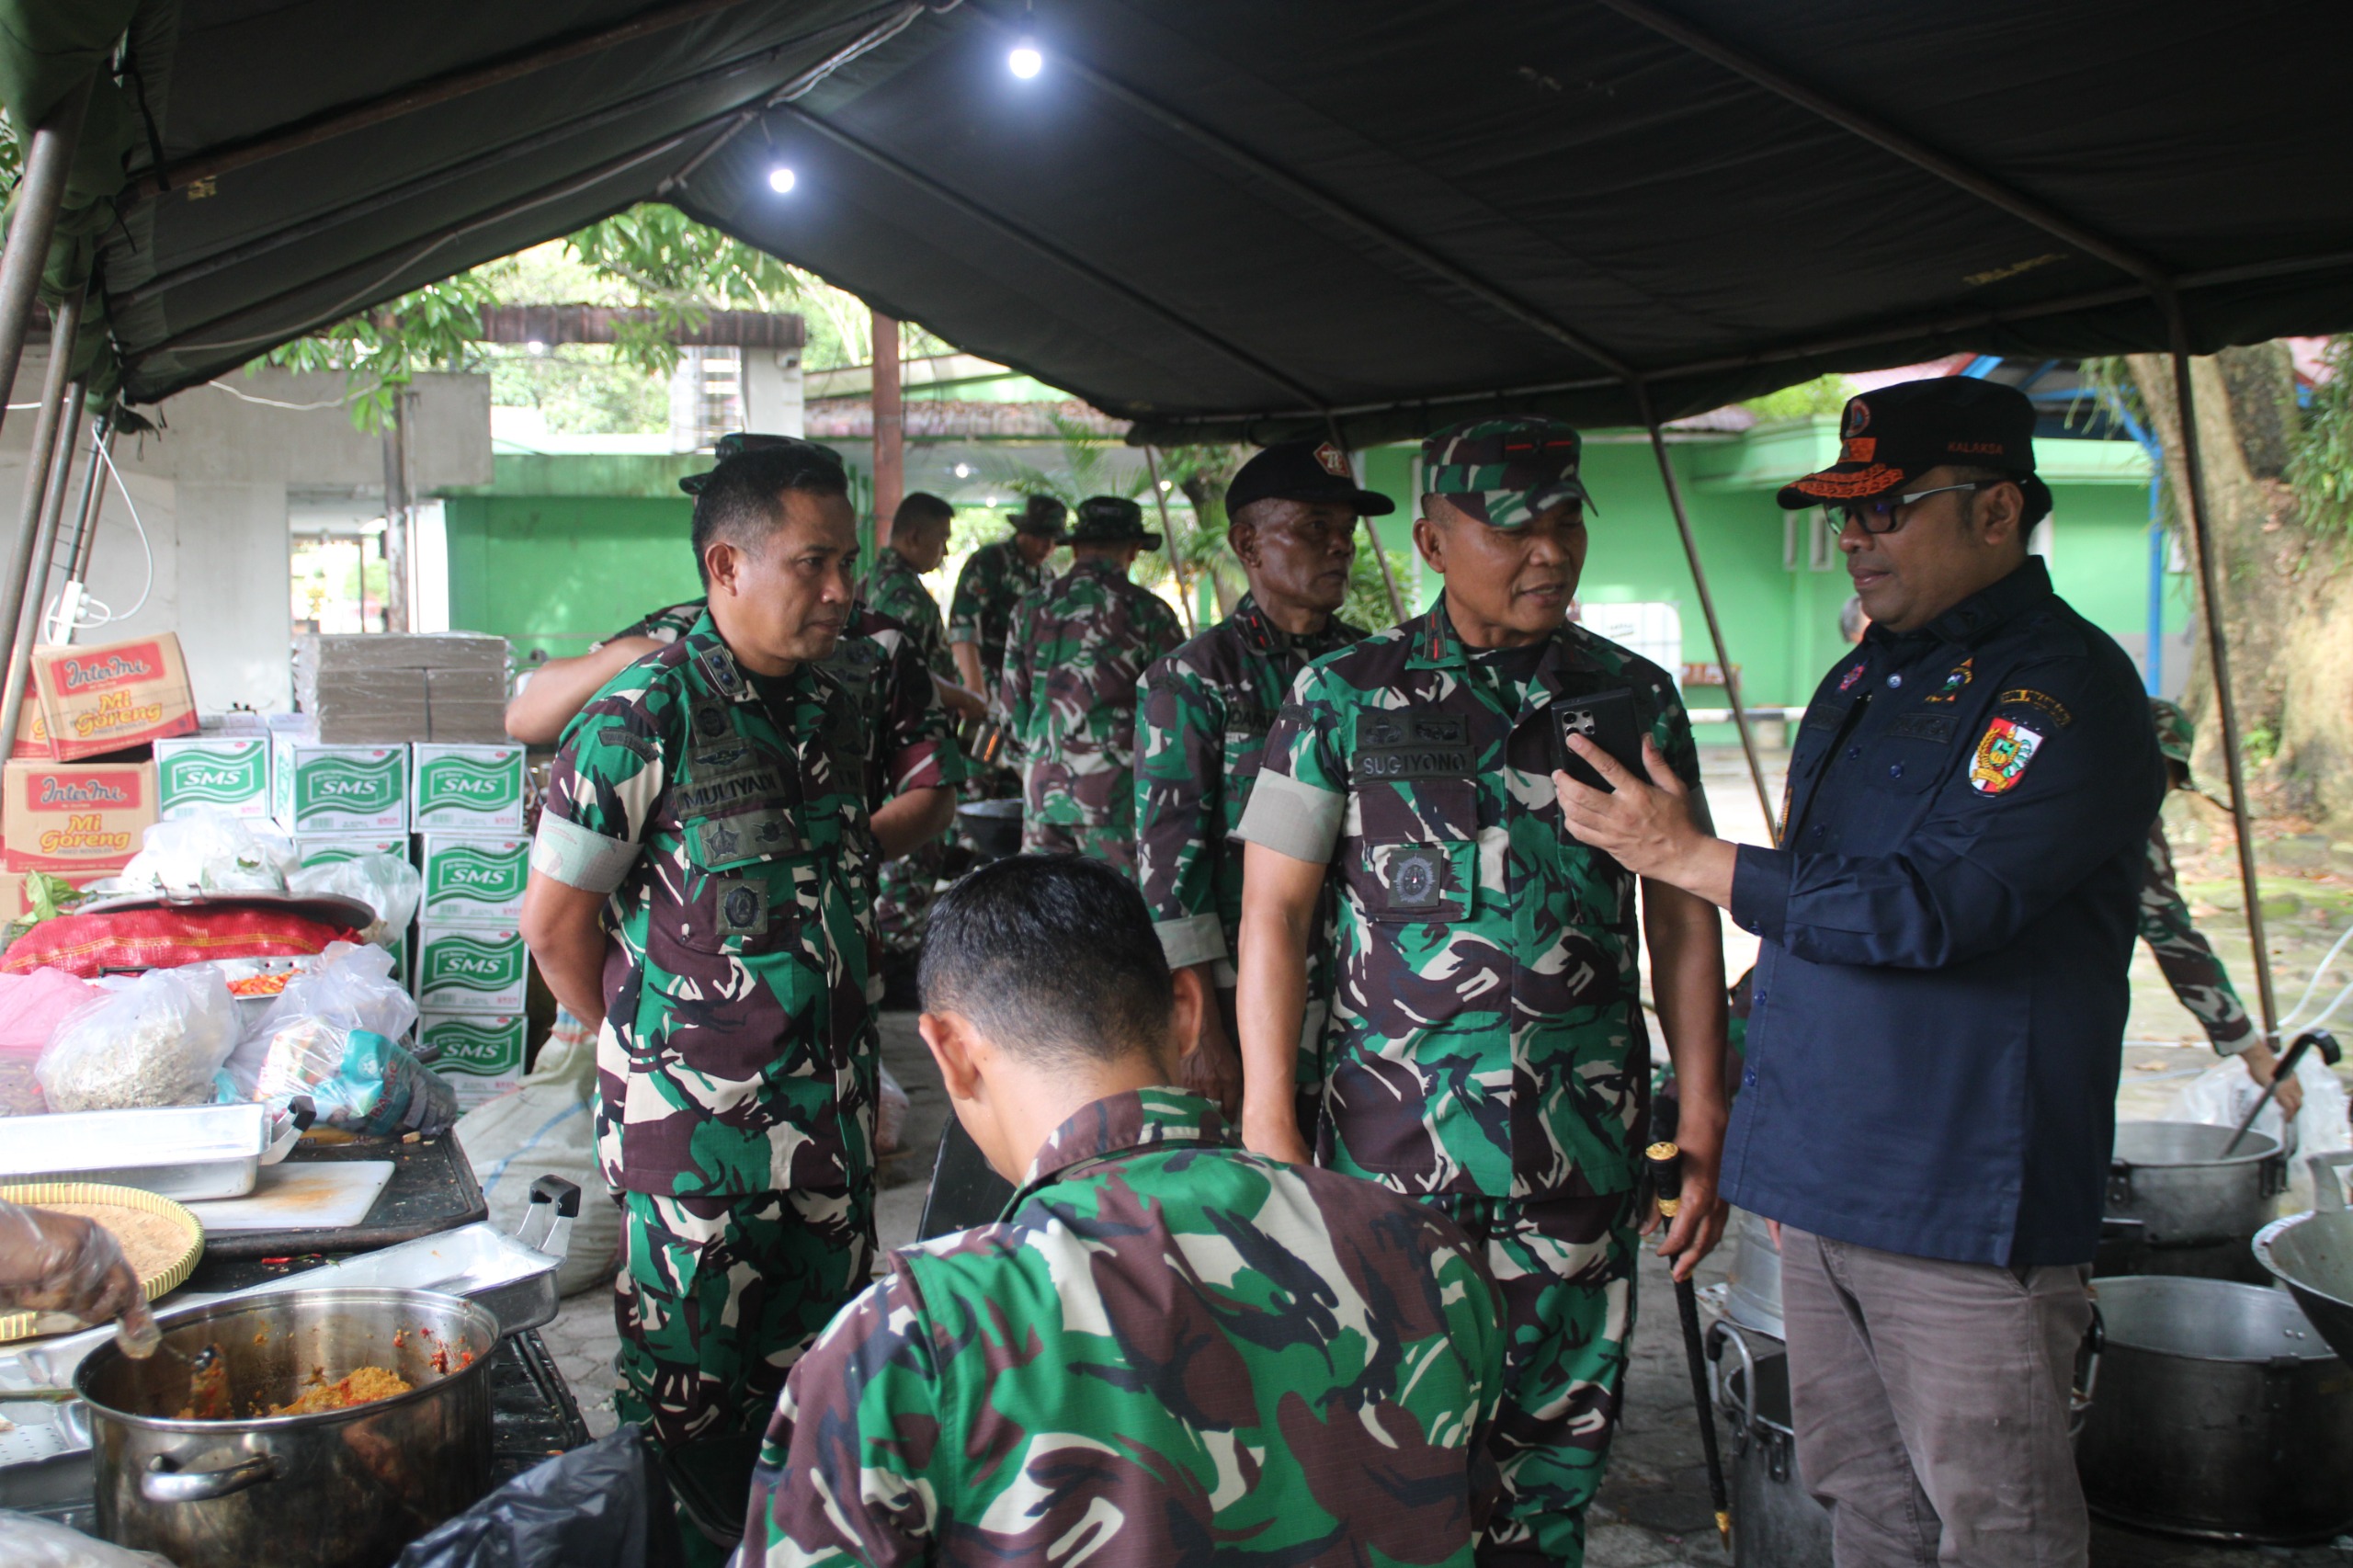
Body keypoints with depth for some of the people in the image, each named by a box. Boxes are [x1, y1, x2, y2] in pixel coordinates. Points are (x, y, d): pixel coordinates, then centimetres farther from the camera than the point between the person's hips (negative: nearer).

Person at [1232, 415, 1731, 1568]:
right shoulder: (1346, 694, -1)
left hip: (1584, 1138, 2)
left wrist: (1704, 1128, 6)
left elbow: (1682, 922, 9)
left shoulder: (1637, 698, 5)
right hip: (1391, 1132, -2)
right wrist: (1268, 1126, -7)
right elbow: (1273, 912, -2)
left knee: (1558, 1435, 11)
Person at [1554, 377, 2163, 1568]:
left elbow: (1928, 909, -23)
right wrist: (1739, 1097, 22)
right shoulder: (1861, 679, 15)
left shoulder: (2064, 688, -13)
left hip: (1966, 1200, -8)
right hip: (1821, 1181, 8)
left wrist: (1687, 855, -18)